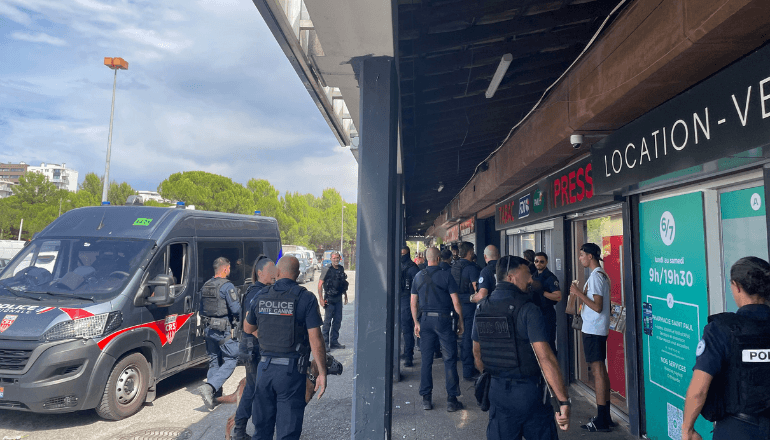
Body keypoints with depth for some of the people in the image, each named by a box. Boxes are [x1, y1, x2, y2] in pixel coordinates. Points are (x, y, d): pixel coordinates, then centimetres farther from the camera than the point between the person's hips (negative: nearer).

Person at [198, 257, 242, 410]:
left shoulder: (205, 286, 11)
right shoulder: (227, 286, -13)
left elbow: (201, 310, 19)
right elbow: (236, 309, -17)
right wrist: (242, 316, 3)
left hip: (209, 329, 8)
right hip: (223, 330, -8)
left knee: (214, 361, 16)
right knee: (231, 360, 0)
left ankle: (214, 393, 18)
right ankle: (210, 387, -15)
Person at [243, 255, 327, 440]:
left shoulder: (261, 296, 4)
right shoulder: (305, 298, -10)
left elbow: (248, 328, 19)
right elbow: (315, 340, -14)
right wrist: (322, 372, -7)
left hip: (265, 367, 4)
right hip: (291, 370, -4)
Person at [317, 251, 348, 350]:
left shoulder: (341, 269, 9)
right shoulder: (327, 269, -10)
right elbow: (320, 284, -10)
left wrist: (345, 295, 20)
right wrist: (320, 298, -14)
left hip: (338, 298, 6)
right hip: (329, 298, -6)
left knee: (338, 320, 10)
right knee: (327, 321, -2)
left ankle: (334, 341, 20)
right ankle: (325, 343, 6)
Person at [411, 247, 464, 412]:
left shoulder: (418, 277, 6)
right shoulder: (446, 276, -6)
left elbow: (413, 303, 9)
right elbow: (456, 302, -6)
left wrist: (416, 322, 16)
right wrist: (460, 321, 3)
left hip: (426, 319, 4)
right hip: (444, 319, -4)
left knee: (426, 359, 10)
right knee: (450, 359, 4)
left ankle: (426, 398, 16)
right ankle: (452, 400, 8)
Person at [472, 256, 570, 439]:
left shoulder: (481, 308, 2)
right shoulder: (527, 309, -16)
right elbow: (545, 358, -21)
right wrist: (564, 401, -18)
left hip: (497, 390, 5)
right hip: (529, 391, -5)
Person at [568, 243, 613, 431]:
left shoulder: (595, 276, -17)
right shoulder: (602, 274, 14)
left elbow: (598, 307, -22)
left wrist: (579, 293, -18)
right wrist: (583, 311, 23)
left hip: (593, 330, -10)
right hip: (599, 329, 10)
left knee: (597, 370, -5)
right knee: (601, 370, 14)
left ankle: (601, 422, 1)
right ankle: (605, 416, 22)